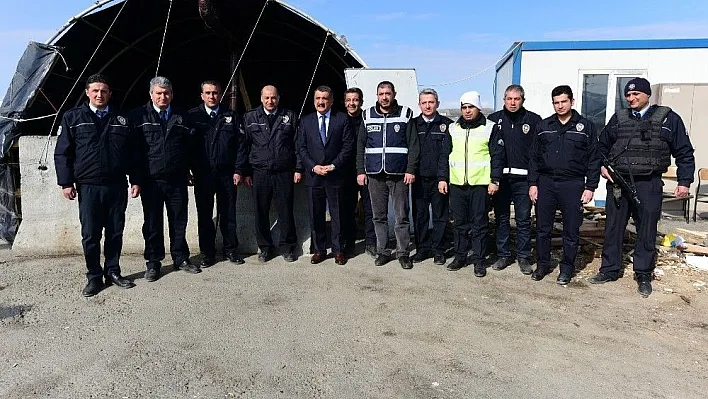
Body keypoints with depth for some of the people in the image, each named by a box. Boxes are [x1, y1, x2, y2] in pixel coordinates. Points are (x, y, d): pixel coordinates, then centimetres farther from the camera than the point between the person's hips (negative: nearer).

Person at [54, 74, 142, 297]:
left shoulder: (121, 119, 10)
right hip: (88, 186, -2)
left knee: (115, 233, 8)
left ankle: (112, 272, 21)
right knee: (90, 235, 2)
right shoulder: (73, 118, 5)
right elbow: (62, 153, 3)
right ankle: (94, 277, 14)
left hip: (117, 186, 2)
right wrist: (66, 183, -4)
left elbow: (132, 153, 11)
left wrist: (136, 180, 6)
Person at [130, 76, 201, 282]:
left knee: (179, 221, 10)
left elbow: (188, 146, 11)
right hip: (151, 179, -2)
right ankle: (153, 263, 18)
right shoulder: (138, 116, 2)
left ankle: (181, 259, 23)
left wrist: (187, 171, 6)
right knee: (153, 223, 7)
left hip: (177, 179, 2)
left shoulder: (181, 116, 10)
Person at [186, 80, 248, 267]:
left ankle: (230, 250, 23)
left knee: (228, 214, 9)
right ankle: (208, 253, 19)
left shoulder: (231, 117, 5)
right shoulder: (192, 116, 2)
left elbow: (241, 145, 3)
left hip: (227, 175, 1)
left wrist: (239, 170, -4)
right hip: (202, 175, 0)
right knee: (204, 215, 7)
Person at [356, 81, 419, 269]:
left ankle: (403, 252, 12)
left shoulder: (405, 115, 4)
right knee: (379, 216, 8)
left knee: (402, 216, 1)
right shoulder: (368, 116, 11)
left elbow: (413, 145, 0)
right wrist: (360, 170, 4)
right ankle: (382, 252, 18)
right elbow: (360, 146, 12)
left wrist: (411, 170, -8)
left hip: (399, 174, -2)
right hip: (374, 174, 3)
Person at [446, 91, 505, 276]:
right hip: (457, 183, 3)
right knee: (460, 222, 10)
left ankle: (479, 259, 12)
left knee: (480, 223, 2)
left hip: (480, 183, -3)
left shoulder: (489, 128, 1)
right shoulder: (453, 129, 11)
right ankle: (460, 256, 21)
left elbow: (497, 156, 0)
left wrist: (495, 180, -6)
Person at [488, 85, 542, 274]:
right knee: (501, 218, 8)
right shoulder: (494, 119, 7)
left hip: (523, 178, -1)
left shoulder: (533, 120, 4)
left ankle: (523, 257, 14)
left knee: (523, 220, 4)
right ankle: (503, 255, 19)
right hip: (500, 177, 2)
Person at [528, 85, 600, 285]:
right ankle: (543, 264, 22)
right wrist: (533, 183, 2)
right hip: (545, 183, 2)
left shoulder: (586, 126, 3)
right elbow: (534, 157, 10)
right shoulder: (543, 126, 10)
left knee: (571, 230, 5)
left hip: (573, 185, -2)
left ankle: (567, 268, 19)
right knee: (542, 228, 7)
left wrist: (590, 187, -4)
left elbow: (594, 159, 2)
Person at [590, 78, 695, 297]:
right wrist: (602, 165, 2)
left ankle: (643, 275, 18)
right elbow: (602, 145, 20)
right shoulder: (618, 118, 11)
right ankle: (609, 270, 21)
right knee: (613, 229, 8)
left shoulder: (668, 118, 4)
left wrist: (684, 181, -2)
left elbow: (684, 152, 5)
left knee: (647, 231, 5)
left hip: (648, 185, -2)